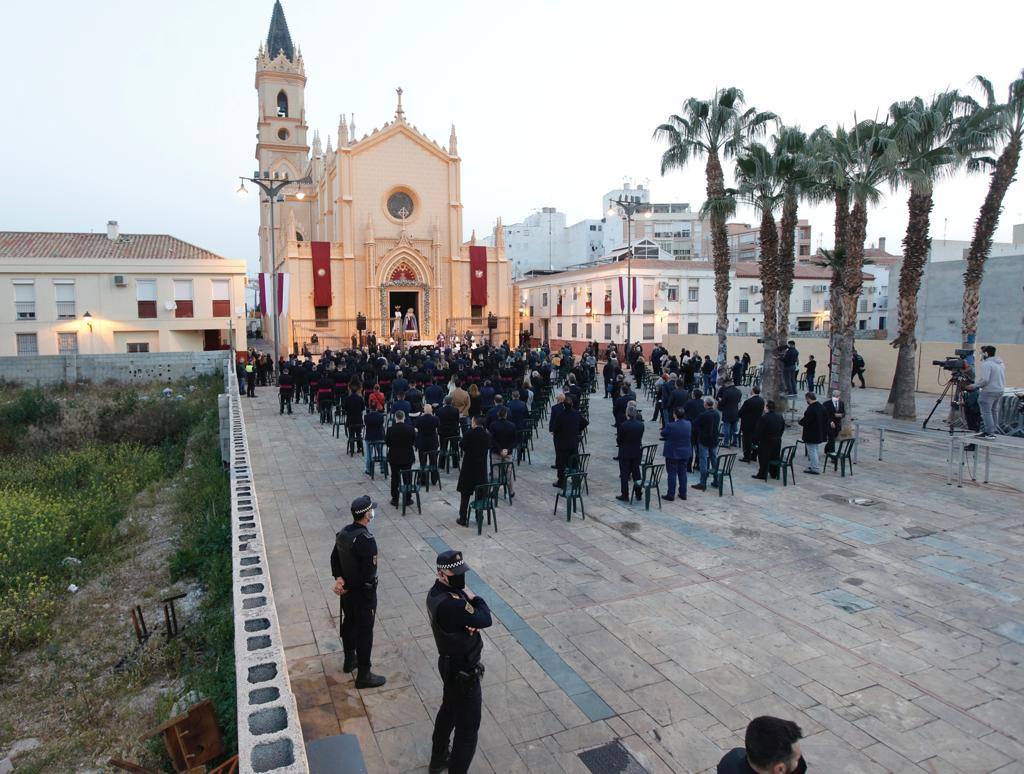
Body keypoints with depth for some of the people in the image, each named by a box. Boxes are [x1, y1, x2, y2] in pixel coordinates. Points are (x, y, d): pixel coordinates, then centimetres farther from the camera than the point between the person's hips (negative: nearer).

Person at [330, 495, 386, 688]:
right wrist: (347, 586, -13)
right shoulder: (366, 540, -30)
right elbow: (369, 571, -28)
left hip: (347, 590, 8)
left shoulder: (343, 533, -4)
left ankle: (349, 660, 44)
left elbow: (334, 558, 3)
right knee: (364, 632, 5)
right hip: (363, 592, -8)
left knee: (348, 623, 24)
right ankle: (363, 676, 17)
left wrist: (339, 578, -8)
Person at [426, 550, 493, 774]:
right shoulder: (448, 605, -34)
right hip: (463, 672, -10)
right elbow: (485, 619, -28)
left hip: (450, 664, 10)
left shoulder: (437, 592, -3)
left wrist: (472, 617, -21)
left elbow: (471, 615, 2)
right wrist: (474, 598, -11)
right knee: (467, 729, 4)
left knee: (448, 710, 28)